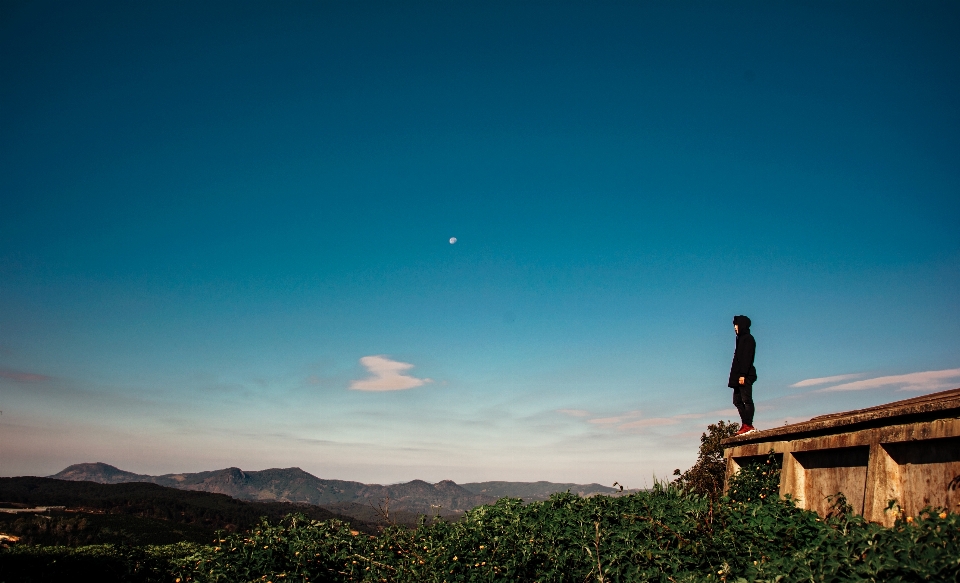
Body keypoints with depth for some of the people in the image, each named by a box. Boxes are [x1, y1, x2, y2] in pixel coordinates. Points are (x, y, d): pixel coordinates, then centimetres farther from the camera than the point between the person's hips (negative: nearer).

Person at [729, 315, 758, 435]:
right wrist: (735, 376, 17)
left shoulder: (748, 339, -7)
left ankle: (748, 425, -10)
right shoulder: (741, 339, 22)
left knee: (746, 399, -10)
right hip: (738, 376, 10)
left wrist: (743, 374, -23)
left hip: (745, 375, -10)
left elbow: (747, 358, -16)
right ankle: (745, 425, 9)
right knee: (737, 400, 8)